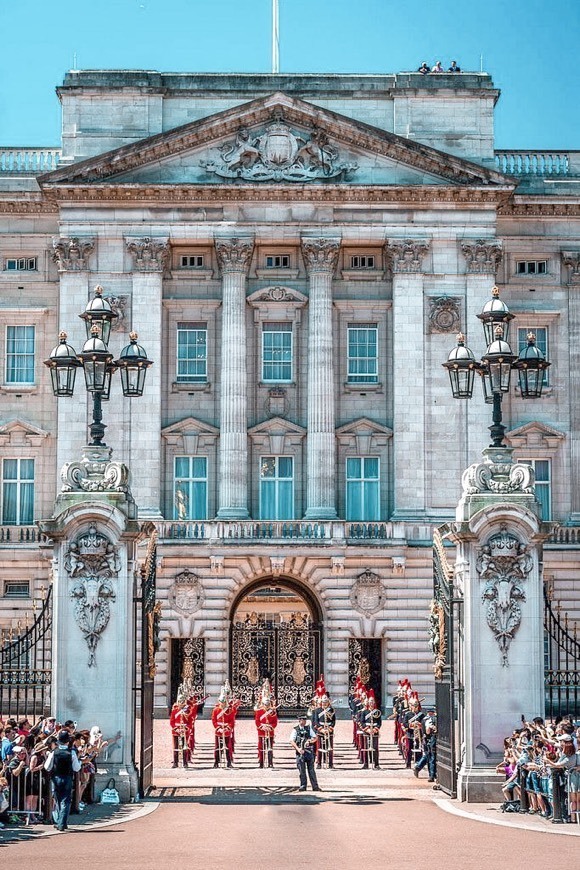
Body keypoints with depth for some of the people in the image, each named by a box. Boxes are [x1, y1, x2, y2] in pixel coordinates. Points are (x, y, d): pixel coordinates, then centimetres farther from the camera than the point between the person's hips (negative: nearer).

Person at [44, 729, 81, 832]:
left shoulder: (54, 752, -7)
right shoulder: (71, 753, -10)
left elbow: (47, 767, -3)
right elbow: (76, 768, -7)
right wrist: (79, 762, 13)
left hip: (55, 778, 2)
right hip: (68, 779, -2)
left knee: (57, 801, 17)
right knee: (65, 802, 3)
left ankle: (57, 822, 20)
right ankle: (62, 824, -2)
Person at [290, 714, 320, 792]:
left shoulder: (308, 728, 10)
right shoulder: (296, 730, 1)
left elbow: (315, 738, 8)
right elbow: (292, 741, -7)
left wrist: (309, 741, -12)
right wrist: (298, 749, -20)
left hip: (309, 751, 2)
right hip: (300, 752, -2)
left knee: (311, 769, 3)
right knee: (302, 770, 1)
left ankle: (315, 786, 3)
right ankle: (303, 786, 9)